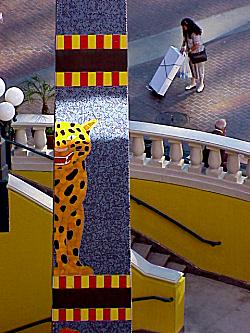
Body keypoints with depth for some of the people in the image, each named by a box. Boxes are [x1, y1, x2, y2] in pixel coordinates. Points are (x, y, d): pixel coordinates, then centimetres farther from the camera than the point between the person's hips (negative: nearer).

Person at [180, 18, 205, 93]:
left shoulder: (195, 33, -31)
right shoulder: (186, 32, -4)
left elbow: (197, 45, -28)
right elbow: (185, 40, 11)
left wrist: (189, 50, -18)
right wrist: (183, 47, -4)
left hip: (198, 53, -8)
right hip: (191, 53, 8)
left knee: (199, 68, 9)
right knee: (192, 67, 20)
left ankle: (201, 84, 27)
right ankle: (193, 83, 38)